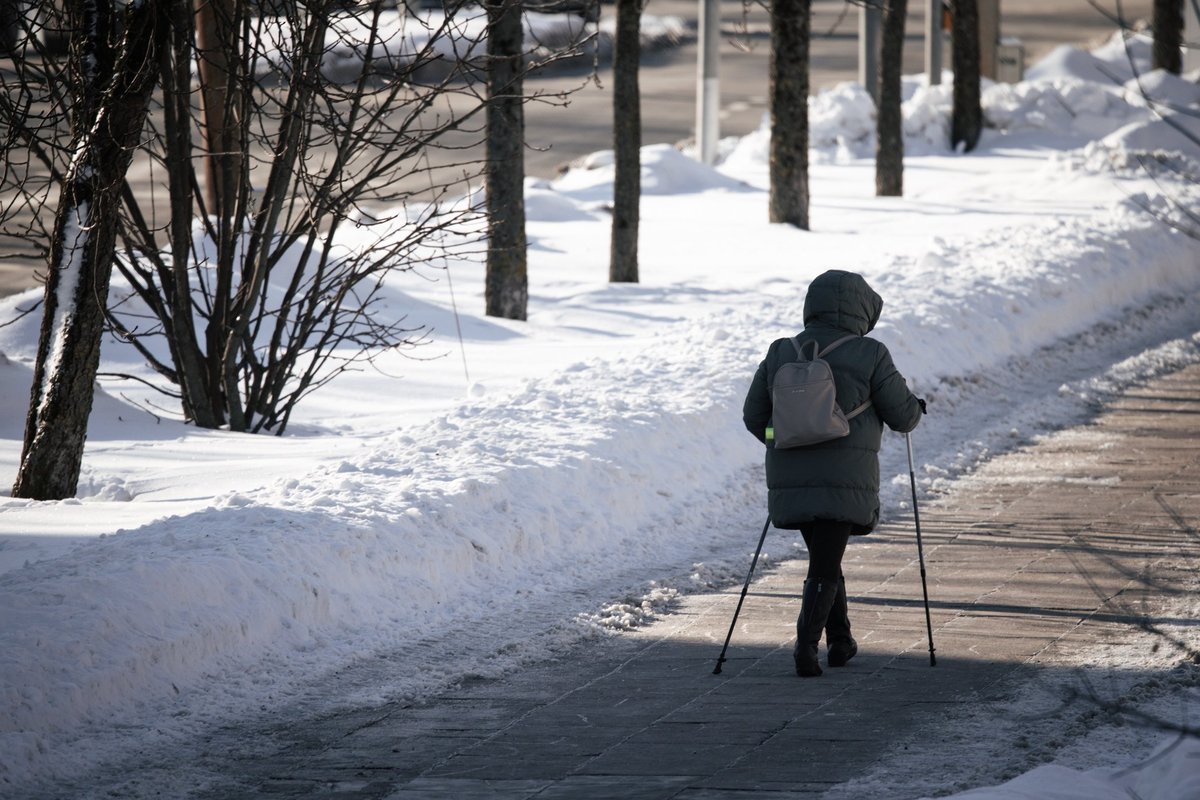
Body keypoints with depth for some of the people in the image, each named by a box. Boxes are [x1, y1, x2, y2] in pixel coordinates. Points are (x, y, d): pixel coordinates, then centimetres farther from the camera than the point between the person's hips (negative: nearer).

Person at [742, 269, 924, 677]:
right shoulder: (869, 356, -6)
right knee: (824, 568, -1)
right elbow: (902, 415, 0)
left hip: (791, 479, 4)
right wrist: (916, 407, 23)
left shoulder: (781, 354, 5)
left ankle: (840, 641, 26)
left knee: (824, 558, 21)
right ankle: (806, 645, -16)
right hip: (844, 482, -4)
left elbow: (754, 416, 11)